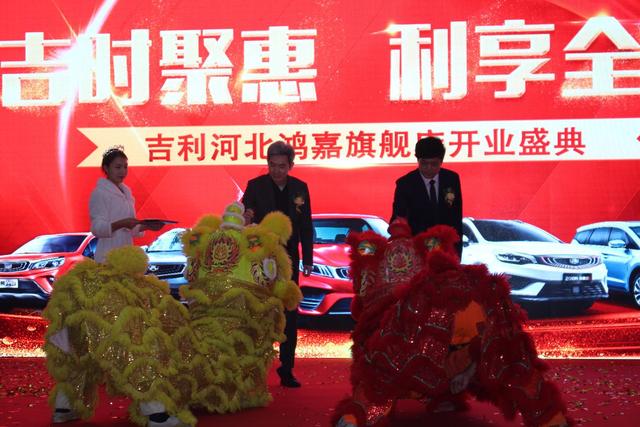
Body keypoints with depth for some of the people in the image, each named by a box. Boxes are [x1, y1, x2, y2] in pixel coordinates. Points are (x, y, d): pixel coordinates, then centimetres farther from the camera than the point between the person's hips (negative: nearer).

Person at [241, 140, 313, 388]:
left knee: (289, 316, 5)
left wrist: (308, 260, 6)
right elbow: (244, 219, -7)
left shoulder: (300, 188, 3)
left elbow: (306, 226, 8)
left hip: (288, 259, 3)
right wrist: (245, 220, -31)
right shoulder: (255, 186, -5)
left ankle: (286, 369, 13)